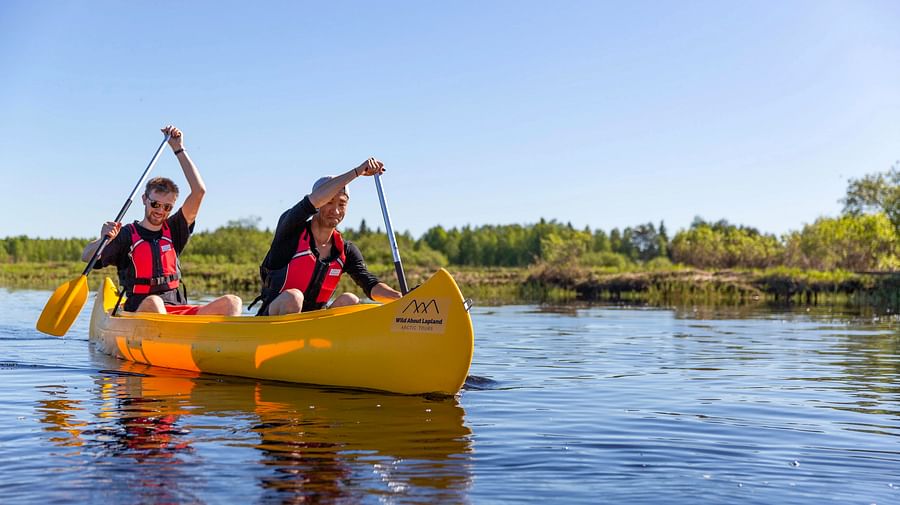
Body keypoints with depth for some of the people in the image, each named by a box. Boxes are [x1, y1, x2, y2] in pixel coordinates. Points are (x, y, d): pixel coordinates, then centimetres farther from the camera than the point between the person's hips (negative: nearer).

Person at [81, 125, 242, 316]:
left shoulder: (173, 230, 16)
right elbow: (86, 257, -5)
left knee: (232, 302, -19)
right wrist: (103, 239, -27)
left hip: (178, 313, 4)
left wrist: (179, 150, 5)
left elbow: (199, 191, 7)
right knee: (153, 302, -39)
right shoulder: (127, 234, 6)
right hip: (139, 314, -4)